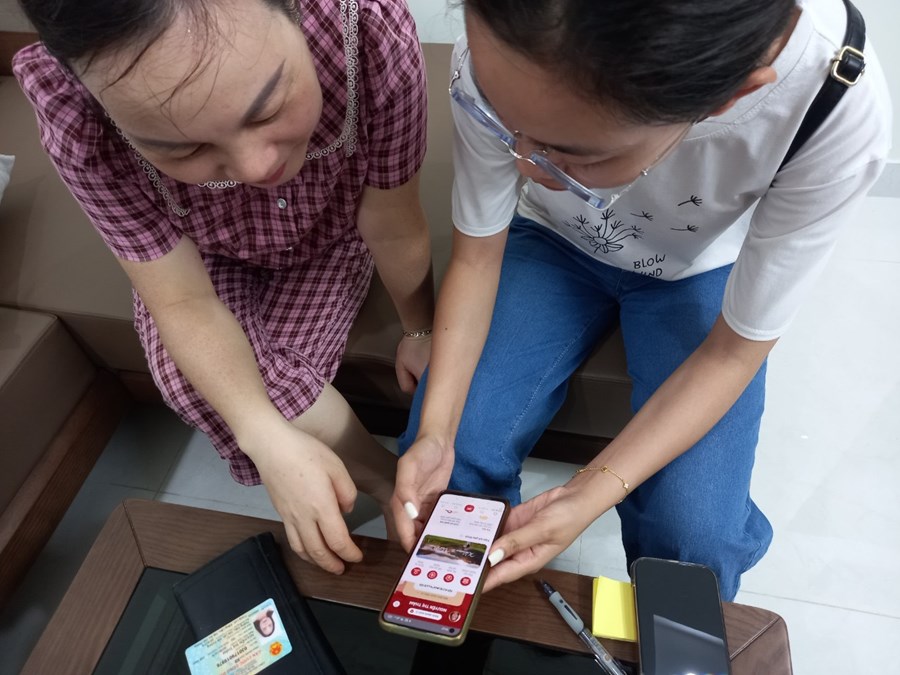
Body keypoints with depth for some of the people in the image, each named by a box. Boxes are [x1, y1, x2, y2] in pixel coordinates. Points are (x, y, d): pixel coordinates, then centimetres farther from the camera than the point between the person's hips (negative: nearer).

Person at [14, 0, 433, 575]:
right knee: (190, 372, -24)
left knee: (278, 367, -24)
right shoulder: (76, 120, -36)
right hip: (208, 254, 1)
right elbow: (184, 303, -28)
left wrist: (420, 331, -8)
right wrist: (270, 439, -41)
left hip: (336, 231, 0)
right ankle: (392, 482, -7)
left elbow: (396, 230, -24)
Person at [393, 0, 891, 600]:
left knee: (692, 534, -20)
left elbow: (736, 350, -21)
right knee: (451, 456, -17)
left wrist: (589, 495, -30)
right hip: (553, 241, 2)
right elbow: (477, 258, -15)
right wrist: (435, 431, -26)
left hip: (703, 272, -1)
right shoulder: (495, 58, -30)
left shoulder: (842, 109, -34)